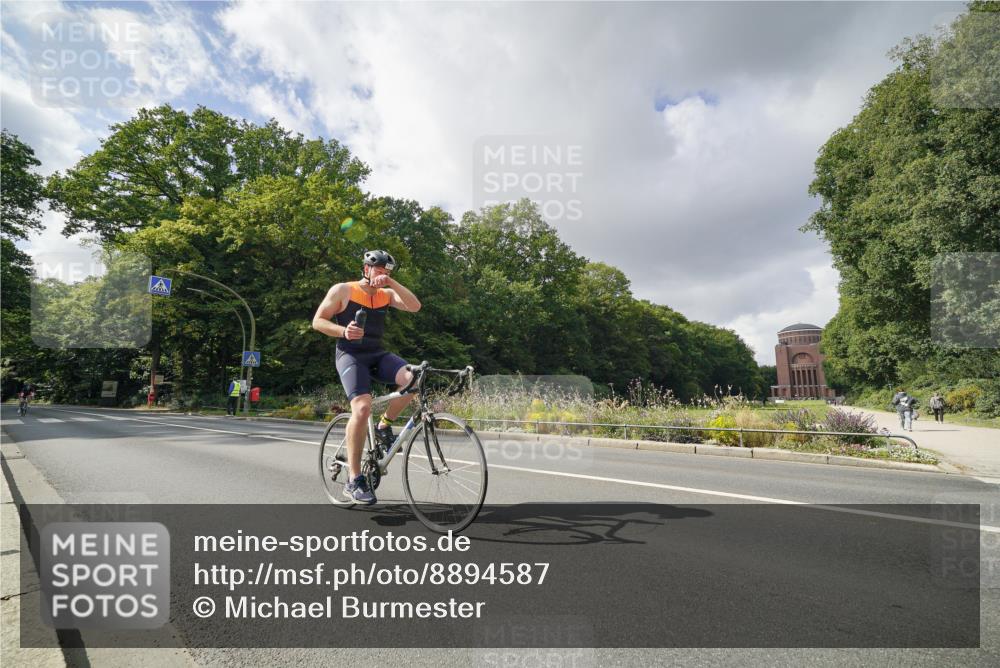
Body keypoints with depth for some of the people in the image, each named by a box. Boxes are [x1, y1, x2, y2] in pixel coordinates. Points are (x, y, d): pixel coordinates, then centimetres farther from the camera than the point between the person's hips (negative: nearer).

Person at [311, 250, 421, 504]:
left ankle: (384, 426, 0)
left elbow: (415, 306, -4)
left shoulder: (386, 294, 11)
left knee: (411, 379, -26)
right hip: (351, 355, -4)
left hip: (378, 354, 4)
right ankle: (354, 480, -16)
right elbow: (318, 321, 0)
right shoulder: (342, 290, 1)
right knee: (362, 408, -27)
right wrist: (343, 331, -18)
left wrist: (392, 282, -12)